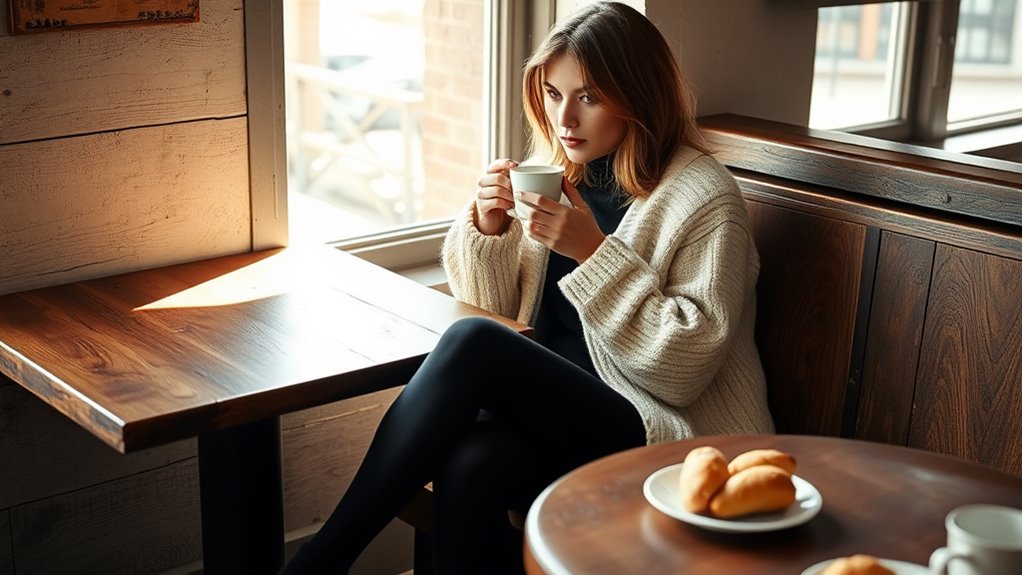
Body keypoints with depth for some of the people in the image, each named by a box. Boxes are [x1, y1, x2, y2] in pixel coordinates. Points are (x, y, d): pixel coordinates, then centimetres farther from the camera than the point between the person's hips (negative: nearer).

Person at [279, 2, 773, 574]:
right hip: (555, 408, 5)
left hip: (661, 434, -5)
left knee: (472, 343, -28)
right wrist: (489, 230, -5)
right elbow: (496, 306, 15)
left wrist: (595, 252, -20)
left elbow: (685, 363, -14)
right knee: (470, 468, -32)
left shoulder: (703, 198, -8)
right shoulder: (558, 171, 10)